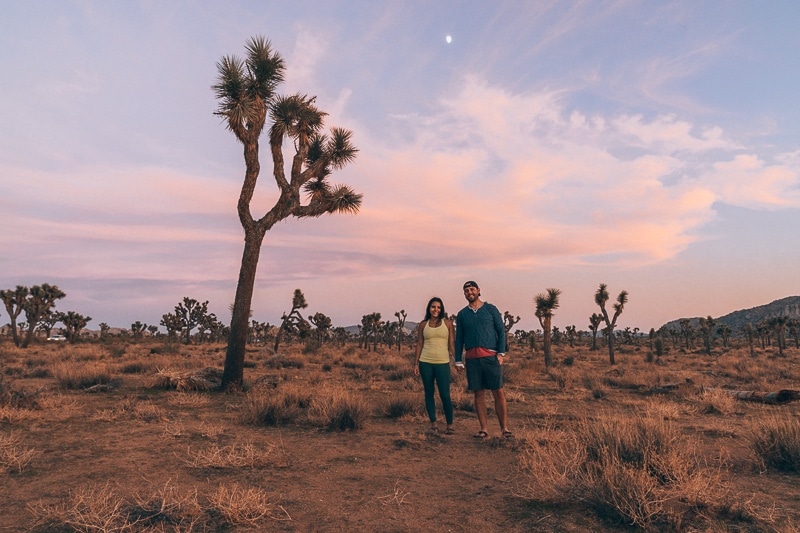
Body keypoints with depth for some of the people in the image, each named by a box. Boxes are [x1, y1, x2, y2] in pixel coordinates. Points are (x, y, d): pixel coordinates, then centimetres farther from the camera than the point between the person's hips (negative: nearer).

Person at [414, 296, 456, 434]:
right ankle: (433, 424, 17)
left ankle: (450, 425, 11)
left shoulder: (447, 322, 5)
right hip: (425, 363, 2)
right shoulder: (423, 325, 9)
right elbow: (419, 344, 10)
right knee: (429, 393, 7)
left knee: (445, 395, -4)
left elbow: (452, 342, 4)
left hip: (443, 363, -2)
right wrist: (415, 363, 6)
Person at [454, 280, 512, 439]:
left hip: (491, 356, -2)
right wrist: (458, 361, 8)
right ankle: (484, 429, 12)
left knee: (498, 393, -3)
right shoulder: (462, 314, 12)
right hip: (472, 358, 2)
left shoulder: (491, 309, 6)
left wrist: (501, 353, -5)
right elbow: (459, 339, 13)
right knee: (479, 394, 5)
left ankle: (504, 428, 6)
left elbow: (501, 331, 4)